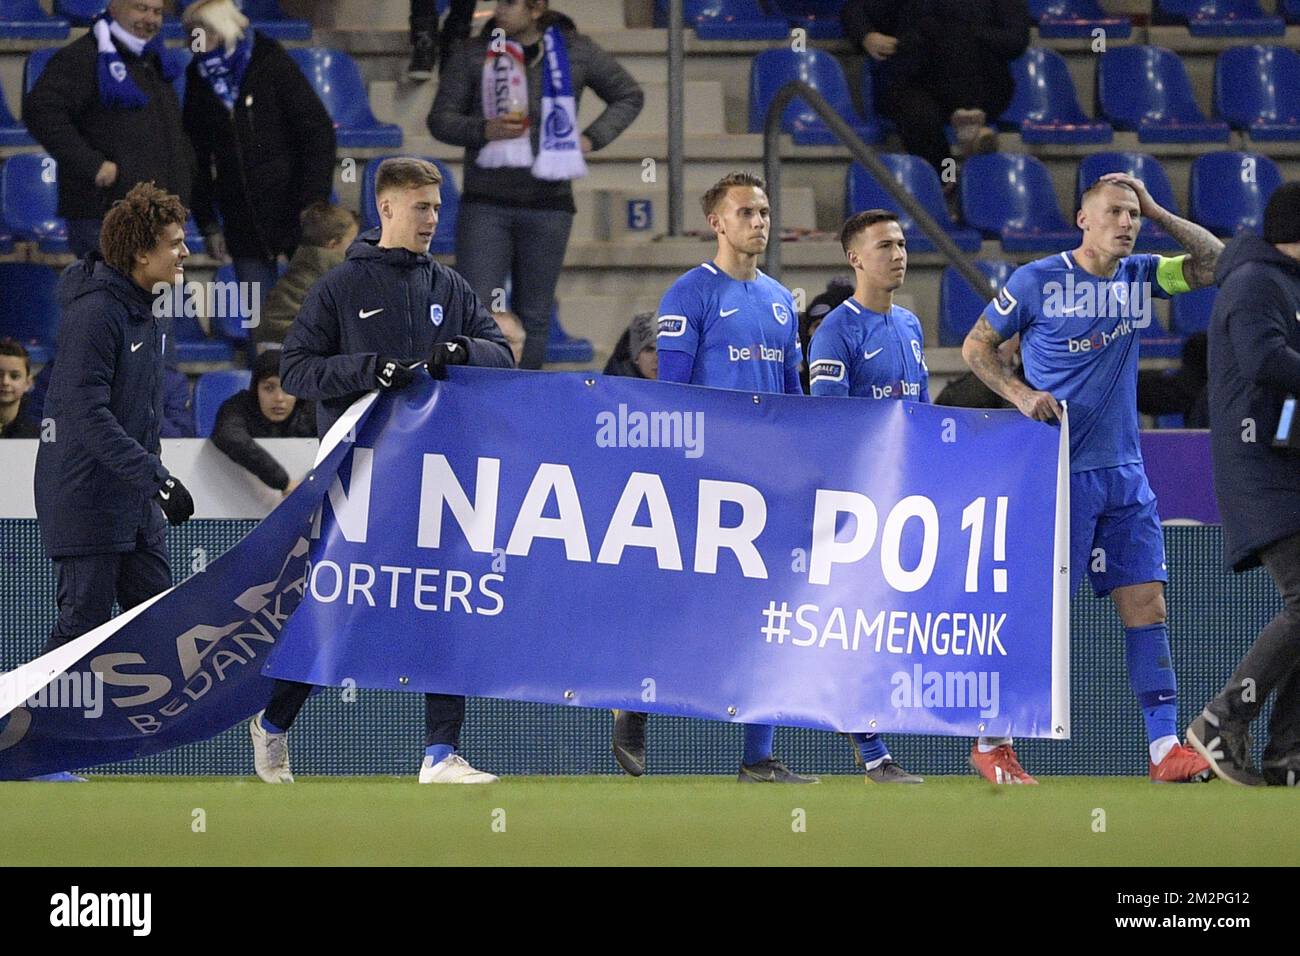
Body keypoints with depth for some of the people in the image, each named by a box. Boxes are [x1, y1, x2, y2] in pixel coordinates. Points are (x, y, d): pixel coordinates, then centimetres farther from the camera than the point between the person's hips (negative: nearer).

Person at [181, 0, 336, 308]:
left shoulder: (272, 65, -6)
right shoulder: (200, 79, 6)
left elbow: (318, 133, -7)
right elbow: (197, 157, 12)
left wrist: (312, 207, -13)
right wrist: (208, 224, 6)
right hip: (242, 223, 4)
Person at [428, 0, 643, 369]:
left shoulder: (576, 52, 4)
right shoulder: (475, 55, 1)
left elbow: (629, 96, 17)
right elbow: (440, 119, 2)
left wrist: (593, 138, 2)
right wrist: (484, 130, -17)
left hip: (548, 205, 1)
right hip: (486, 204, -1)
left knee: (533, 317, 6)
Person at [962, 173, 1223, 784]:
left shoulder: (1139, 277, 9)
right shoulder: (1037, 281, -5)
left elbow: (1216, 262, 8)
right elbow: (976, 345, 2)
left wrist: (1156, 212, 1)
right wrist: (1020, 393, -13)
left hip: (1125, 474, 5)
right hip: (1060, 470, -5)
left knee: (1146, 606, 0)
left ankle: (1165, 747, 0)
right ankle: (992, 743, 7)